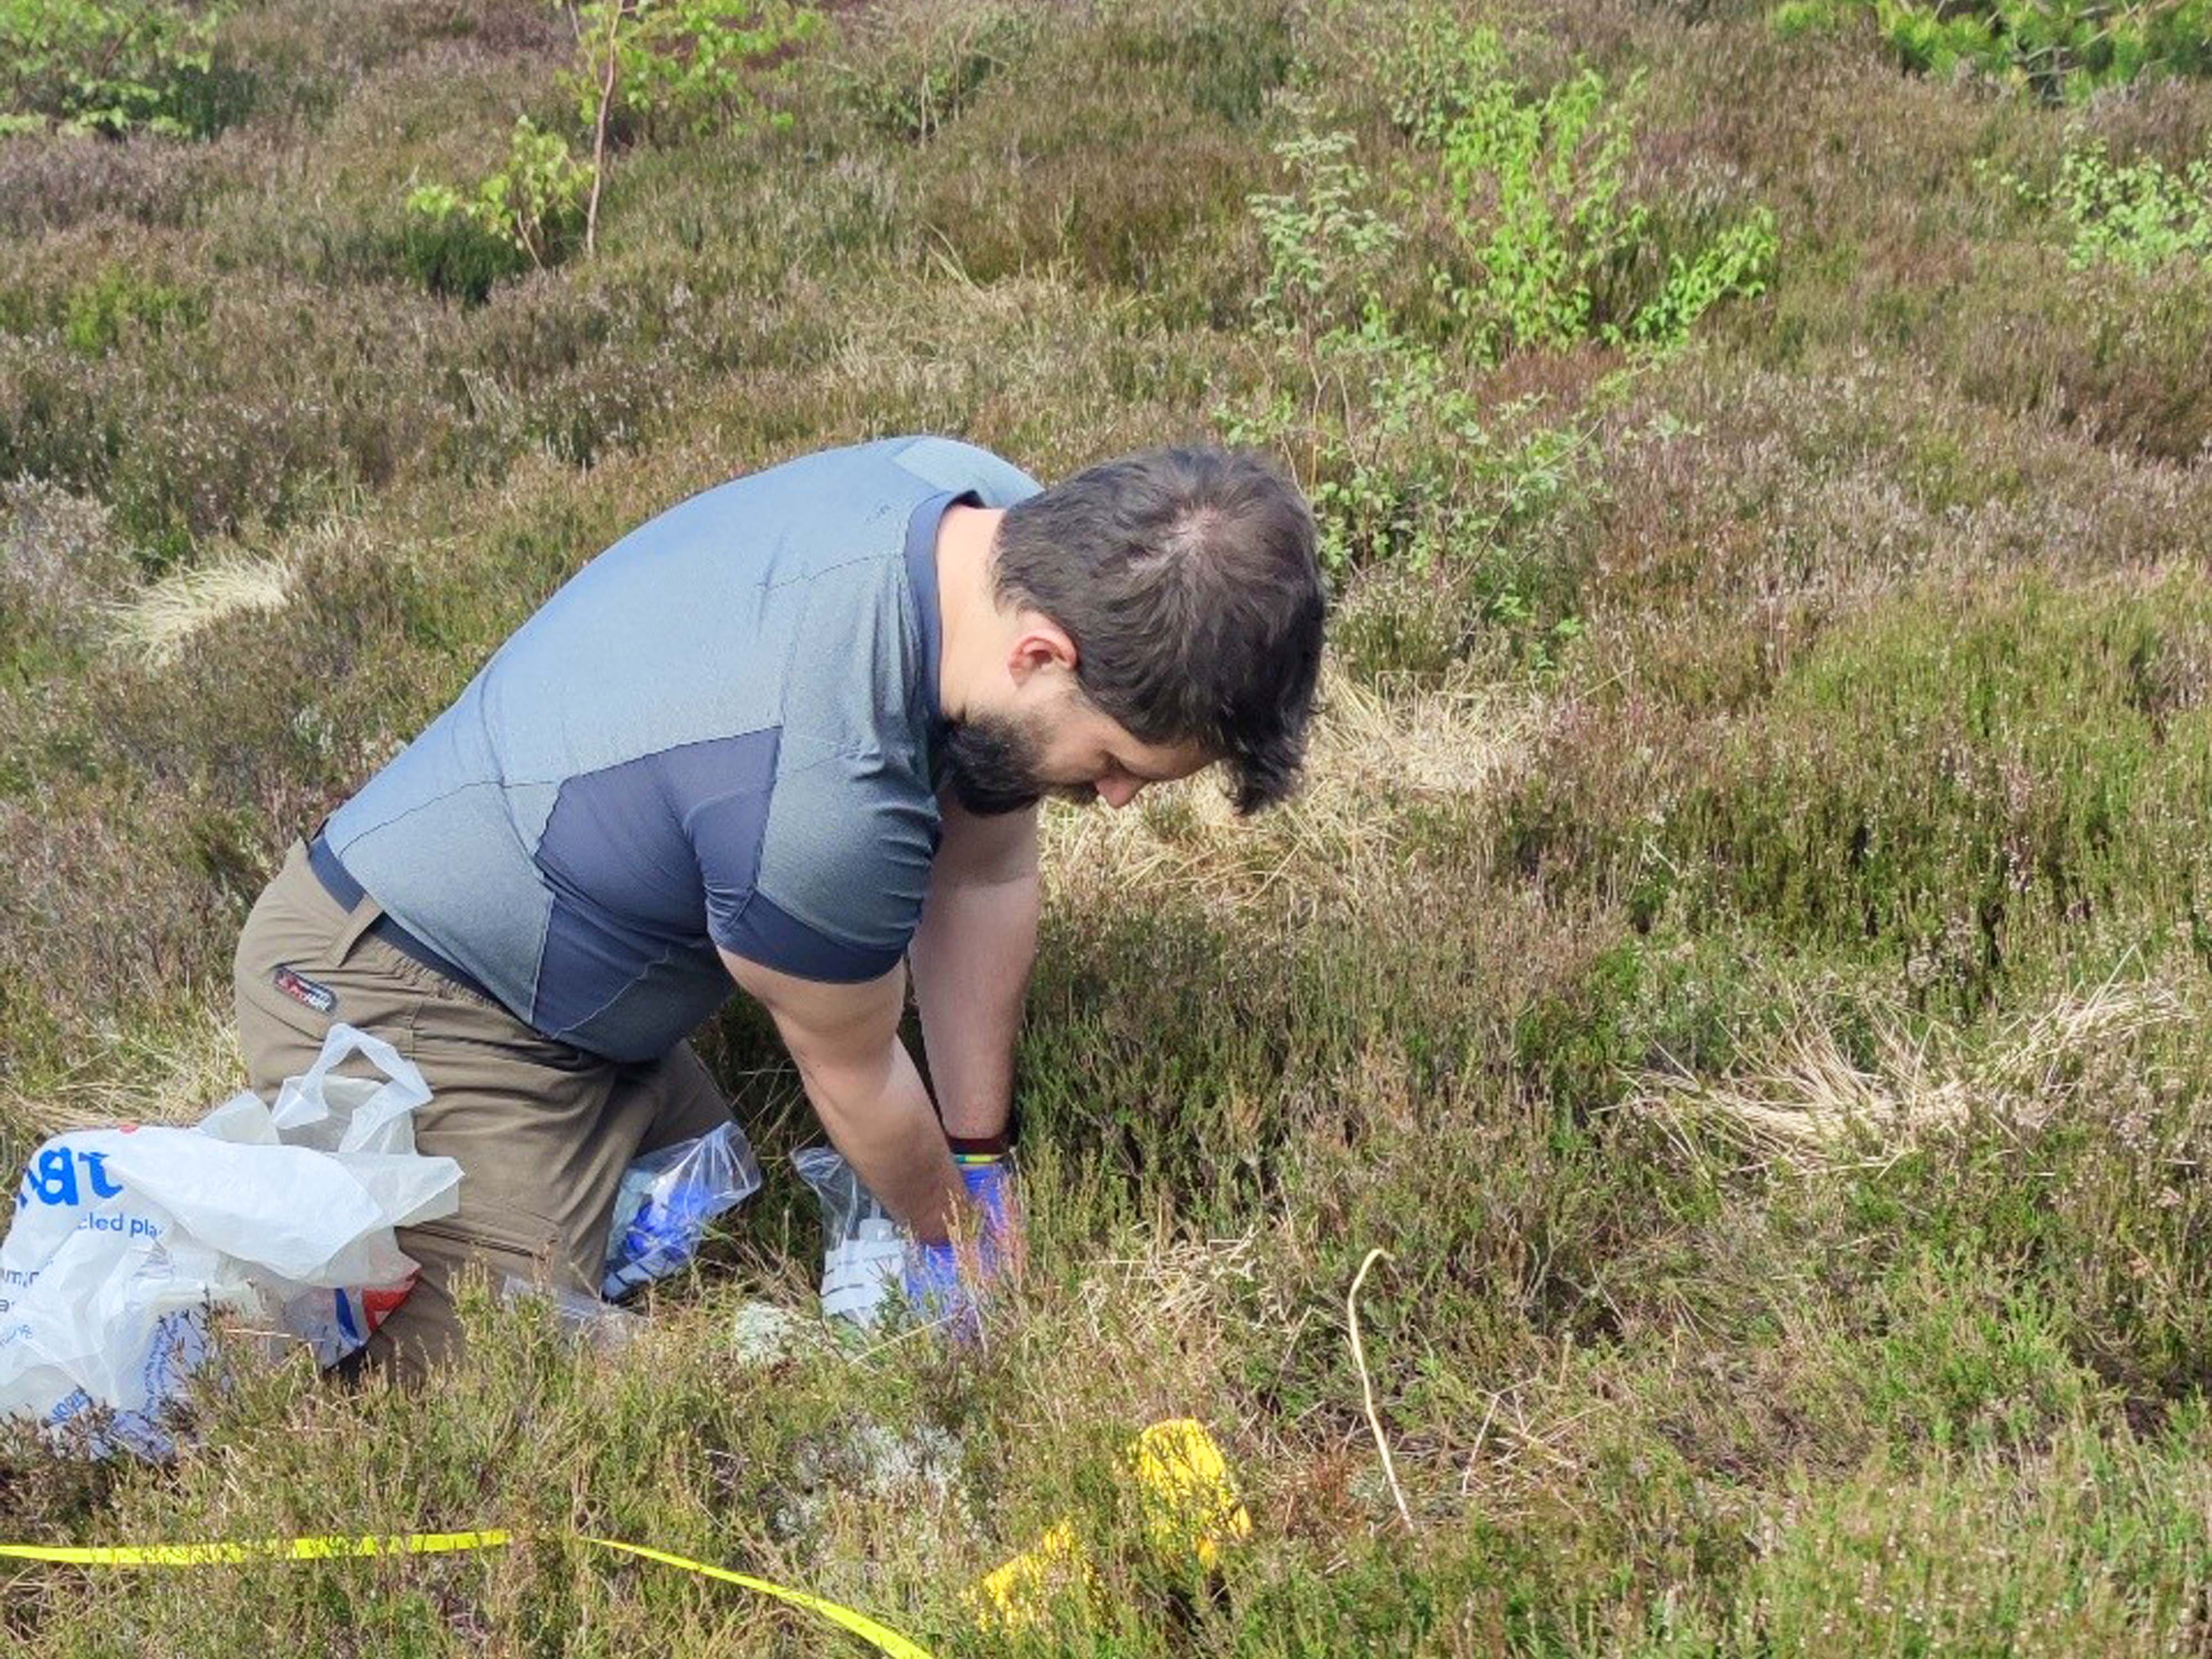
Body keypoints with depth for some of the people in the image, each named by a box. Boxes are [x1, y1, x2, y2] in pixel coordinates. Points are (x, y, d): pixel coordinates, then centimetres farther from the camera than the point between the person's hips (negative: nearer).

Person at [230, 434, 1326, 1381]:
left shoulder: (1012, 530, -12)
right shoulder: (816, 789, -38)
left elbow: (984, 879, 0)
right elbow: (853, 1074, -16)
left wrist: (980, 1165, 8)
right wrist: (955, 1237, 5)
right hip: (397, 1002, -9)